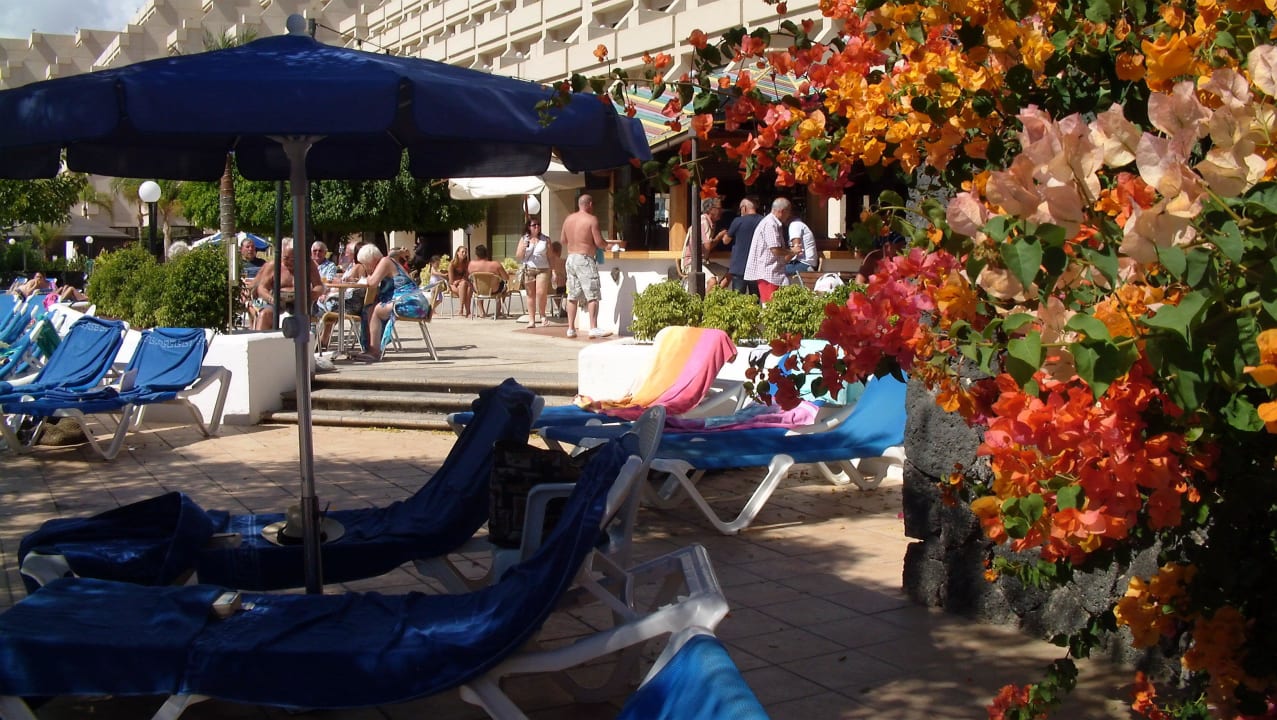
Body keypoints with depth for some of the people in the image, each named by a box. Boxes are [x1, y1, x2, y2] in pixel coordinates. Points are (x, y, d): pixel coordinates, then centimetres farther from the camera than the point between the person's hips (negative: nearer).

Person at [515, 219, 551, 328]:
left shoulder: (545, 239, 7)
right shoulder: (524, 239, 10)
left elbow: (550, 256, 8)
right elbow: (518, 257, 9)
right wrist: (524, 247, -9)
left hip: (543, 269, -1)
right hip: (528, 269, 1)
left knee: (541, 293, -16)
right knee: (531, 295, 2)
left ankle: (542, 315, 7)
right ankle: (531, 320, 6)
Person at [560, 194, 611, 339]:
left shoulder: (568, 219, 9)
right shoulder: (592, 219, -9)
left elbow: (564, 241, 15)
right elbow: (599, 242, -12)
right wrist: (605, 246, 8)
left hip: (570, 258, 7)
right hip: (585, 259, -7)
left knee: (572, 296, 11)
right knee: (593, 295, -5)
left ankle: (571, 329, 12)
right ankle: (593, 328, -13)